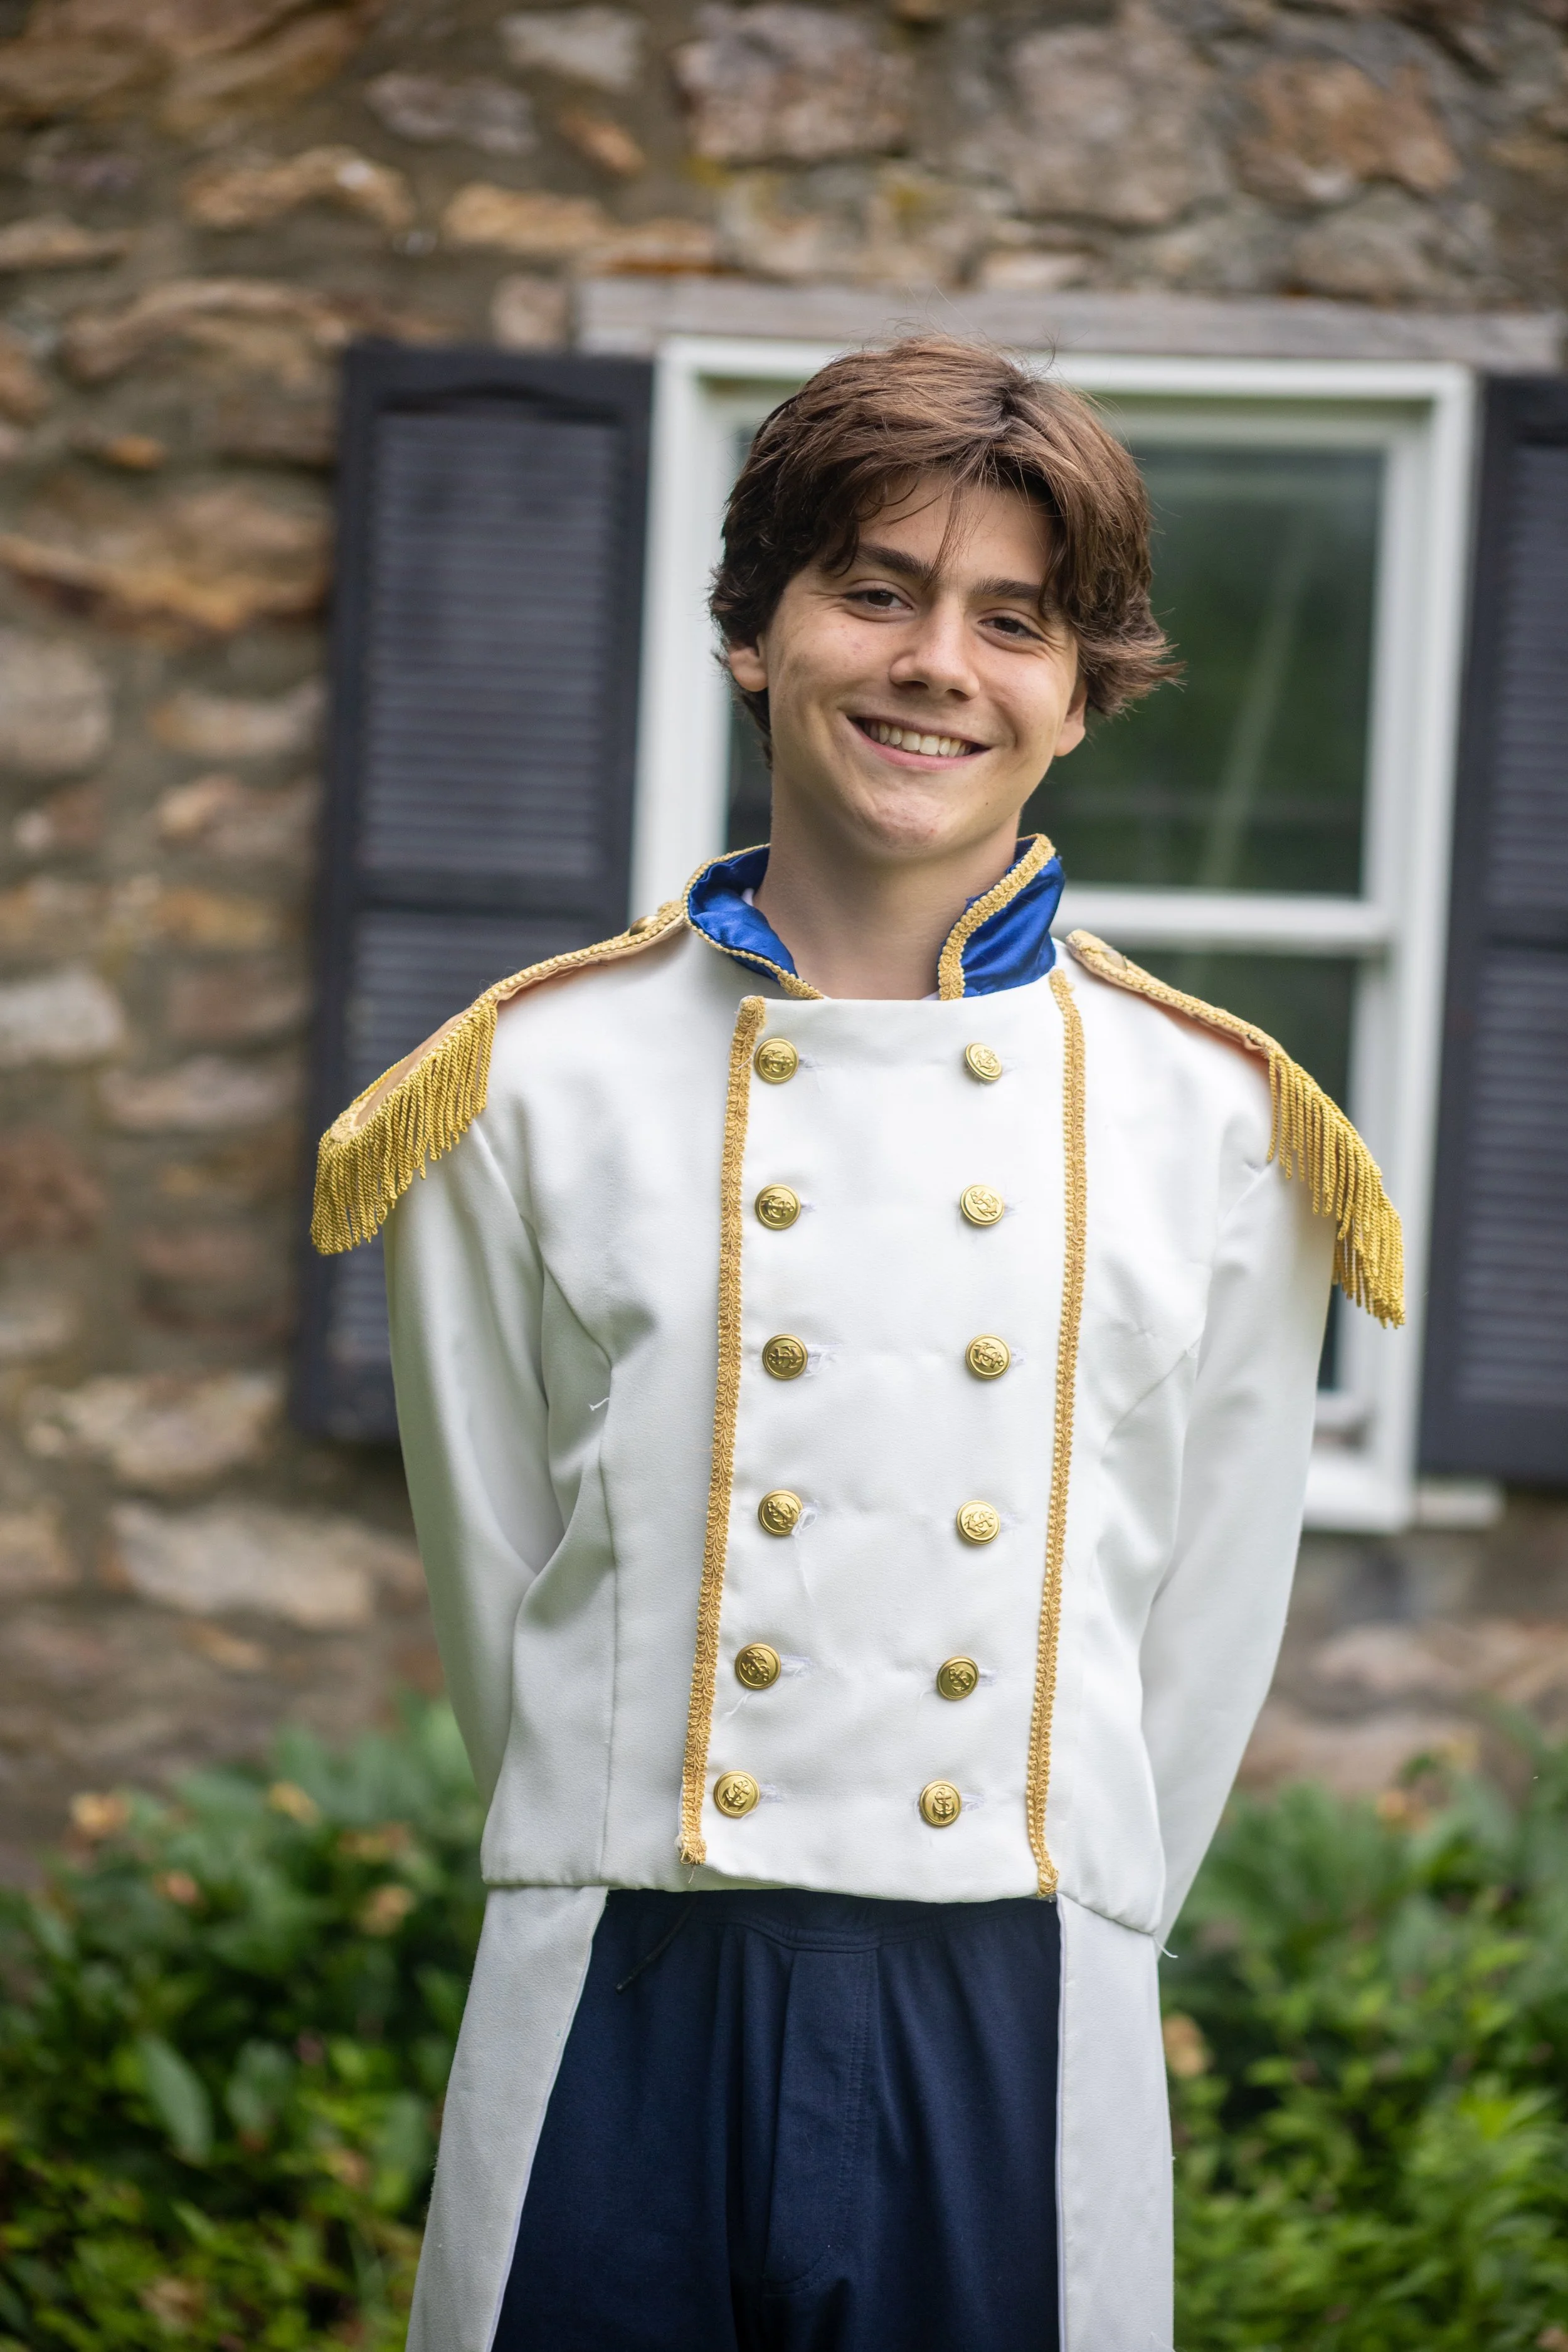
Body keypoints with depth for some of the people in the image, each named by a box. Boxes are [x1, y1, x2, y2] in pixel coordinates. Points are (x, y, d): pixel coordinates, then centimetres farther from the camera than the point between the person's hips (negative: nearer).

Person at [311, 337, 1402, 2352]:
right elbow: (491, 1571, 8)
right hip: (618, 2029, 0)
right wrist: (649, 1877, 8)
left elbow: (1209, 1622, 8)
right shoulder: (539, 1083, 3)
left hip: (1016, 2049, 1)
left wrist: (1035, 1955, 8)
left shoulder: (1211, 1119, 5)